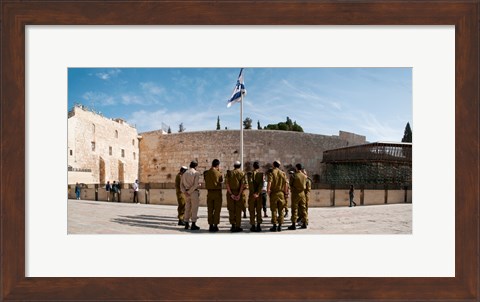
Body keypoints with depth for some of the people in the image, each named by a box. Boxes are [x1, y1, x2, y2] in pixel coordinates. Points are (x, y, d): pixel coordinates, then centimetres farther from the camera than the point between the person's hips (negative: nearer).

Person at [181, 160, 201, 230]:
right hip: (194, 192, -6)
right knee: (194, 209, -1)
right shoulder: (196, 173, -7)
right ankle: (193, 225, -1)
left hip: (187, 193, 6)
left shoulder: (185, 173, 12)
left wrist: (185, 192, -4)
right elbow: (195, 184, -18)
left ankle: (186, 224, 16)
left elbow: (181, 185, 4)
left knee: (187, 208, 12)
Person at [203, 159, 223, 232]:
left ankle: (211, 226, 12)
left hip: (209, 193, 4)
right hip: (217, 192, -4)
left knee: (210, 210, 10)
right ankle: (215, 226, 4)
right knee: (217, 210, 4)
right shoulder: (219, 173, -10)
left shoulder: (206, 173, 0)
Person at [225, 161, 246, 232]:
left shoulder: (229, 173, 5)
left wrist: (231, 194, -8)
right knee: (238, 210, 5)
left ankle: (233, 226, 4)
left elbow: (227, 184, -6)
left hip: (231, 193, 1)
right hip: (239, 193, -1)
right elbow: (242, 184, -11)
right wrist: (239, 195, -13)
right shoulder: (242, 173, 0)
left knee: (231, 210, 8)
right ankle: (238, 226, 6)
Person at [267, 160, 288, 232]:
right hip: (281, 193, 3)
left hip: (274, 193, -3)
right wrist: (286, 193, 9)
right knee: (281, 210, 8)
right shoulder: (283, 173, 6)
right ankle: (280, 226, 9)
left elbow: (269, 183, -16)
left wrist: (268, 191, -11)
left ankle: (274, 226, 2)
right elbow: (285, 184, 4)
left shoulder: (271, 173, -4)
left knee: (274, 210, 2)